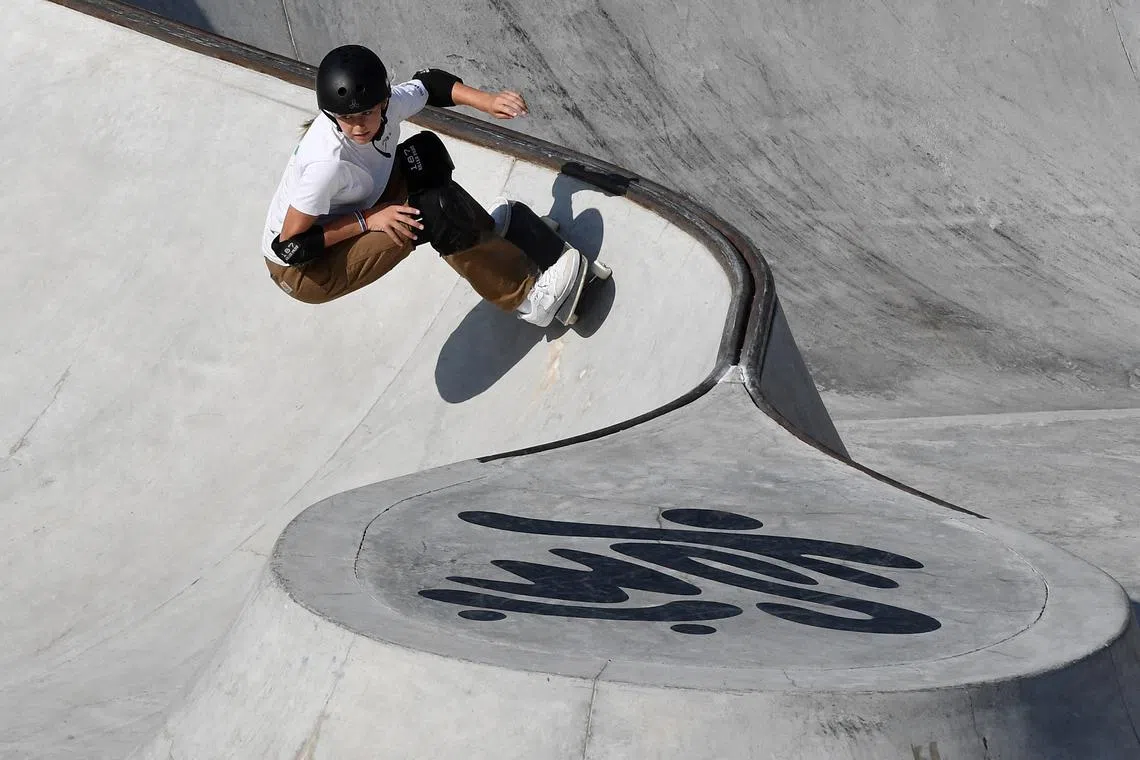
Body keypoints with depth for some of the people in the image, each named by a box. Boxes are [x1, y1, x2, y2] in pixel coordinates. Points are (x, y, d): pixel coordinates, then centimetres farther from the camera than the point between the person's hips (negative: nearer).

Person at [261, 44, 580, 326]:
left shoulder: (389, 103, -17)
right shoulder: (327, 162, -37)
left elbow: (429, 83, 5)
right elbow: (290, 247, -30)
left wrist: (484, 100, -10)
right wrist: (367, 220, -27)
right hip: (300, 271, -8)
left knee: (425, 152, -2)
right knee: (432, 212, -22)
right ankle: (525, 298, -11)